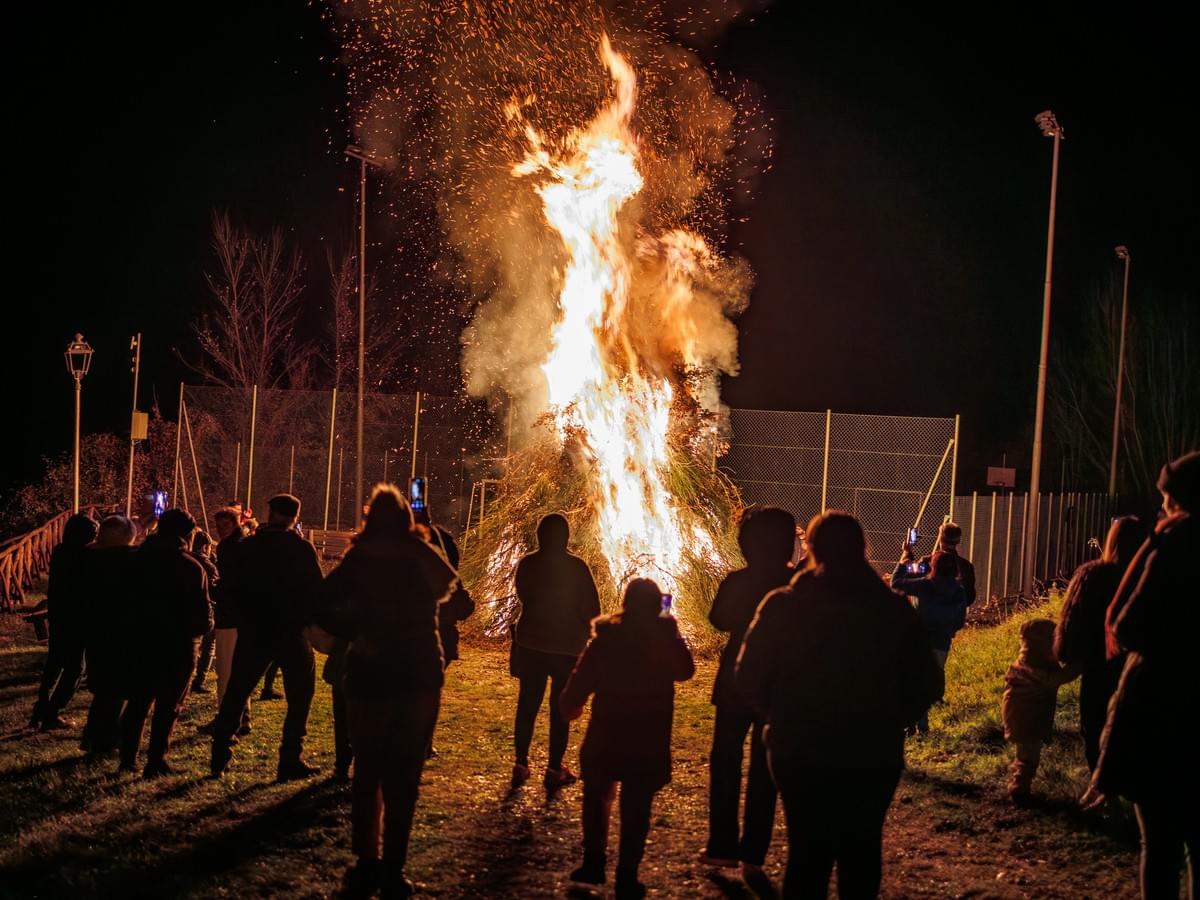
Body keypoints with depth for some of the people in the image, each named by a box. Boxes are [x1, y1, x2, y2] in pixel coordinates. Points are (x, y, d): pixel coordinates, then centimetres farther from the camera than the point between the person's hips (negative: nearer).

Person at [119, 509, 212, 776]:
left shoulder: (140, 559, 2)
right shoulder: (192, 568, -12)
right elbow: (203, 617, -11)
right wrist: (204, 624, 9)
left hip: (141, 642, 5)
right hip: (178, 646, -5)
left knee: (138, 702, 16)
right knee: (168, 706, 5)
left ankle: (127, 759, 19)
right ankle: (155, 762, 5)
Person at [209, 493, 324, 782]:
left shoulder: (248, 547, 1)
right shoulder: (303, 549, -9)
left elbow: (234, 588, 7)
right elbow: (316, 591, -8)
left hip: (253, 633, 3)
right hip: (292, 634, -3)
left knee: (235, 695, 14)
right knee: (299, 697, 7)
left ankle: (220, 757, 14)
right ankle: (290, 760, 3)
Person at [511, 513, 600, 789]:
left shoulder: (526, 564, -3)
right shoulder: (576, 567, -13)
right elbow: (591, 607, -9)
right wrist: (589, 633, 7)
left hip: (531, 644, 3)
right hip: (568, 646, -3)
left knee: (527, 704, 12)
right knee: (560, 709, 5)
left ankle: (521, 765, 15)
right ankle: (554, 770, 8)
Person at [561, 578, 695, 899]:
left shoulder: (606, 638, -9)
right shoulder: (665, 638, -6)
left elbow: (581, 680, -9)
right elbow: (685, 671, 12)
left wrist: (569, 705, 10)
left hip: (607, 734, 0)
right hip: (649, 738, 0)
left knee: (597, 794, 20)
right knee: (636, 807, 7)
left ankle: (595, 862, 19)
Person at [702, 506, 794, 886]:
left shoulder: (737, 582, -13)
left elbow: (718, 620, 3)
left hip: (737, 682, -2)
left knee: (725, 762, 13)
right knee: (765, 769, 8)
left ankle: (723, 847, 13)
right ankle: (753, 855, 8)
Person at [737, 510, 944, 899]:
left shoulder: (782, 605, -8)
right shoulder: (894, 609, -5)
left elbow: (749, 678, -8)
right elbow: (927, 684, -3)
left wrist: (784, 719, 9)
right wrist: (889, 721, 12)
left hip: (798, 752, 0)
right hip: (873, 755, 1)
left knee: (807, 851, 12)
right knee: (862, 851, 16)